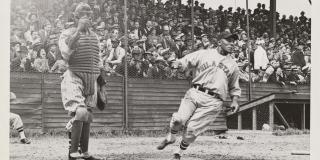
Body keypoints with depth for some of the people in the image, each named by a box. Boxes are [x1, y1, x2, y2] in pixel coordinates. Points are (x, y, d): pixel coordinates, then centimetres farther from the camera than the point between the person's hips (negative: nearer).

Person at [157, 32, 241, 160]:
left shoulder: (233, 65, 16)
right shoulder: (203, 54, 10)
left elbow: (234, 88, 24)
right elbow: (185, 61, 5)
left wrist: (235, 101, 7)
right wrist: (177, 64, -18)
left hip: (213, 101, 0)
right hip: (195, 93, 0)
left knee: (192, 128, -11)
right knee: (179, 119, -20)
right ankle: (171, 138, 12)